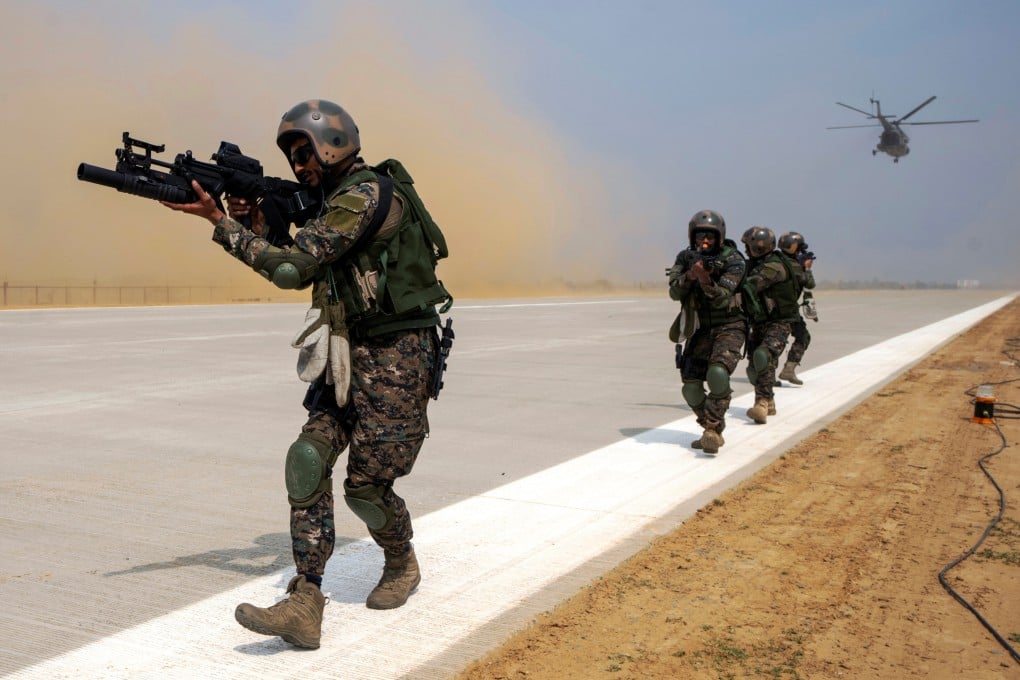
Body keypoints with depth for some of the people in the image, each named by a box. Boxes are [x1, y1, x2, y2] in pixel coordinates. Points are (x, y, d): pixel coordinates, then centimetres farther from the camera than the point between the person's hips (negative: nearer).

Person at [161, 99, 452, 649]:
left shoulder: (366, 193, -17)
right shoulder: (339, 199, 15)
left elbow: (294, 268, -21)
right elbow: (307, 269, 22)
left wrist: (217, 220, -14)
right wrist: (258, 225, 7)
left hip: (394, 360, -9)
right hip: (350, 357, 9)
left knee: (366, 485, -2)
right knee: (308, 460, -5)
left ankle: (402, 565, 30)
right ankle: (304, 607, -5)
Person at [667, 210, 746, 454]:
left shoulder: (733, 261, -13)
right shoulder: (686, 258, 0)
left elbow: (722, 299, -22)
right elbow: (675, 292, -12)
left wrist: (706, 281, -40)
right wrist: (690, 275, -30)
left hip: (728, 327, -5)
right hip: (699, 329, 5)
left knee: (718, 374, -28)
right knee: (691, 386, 0)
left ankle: (713, 430, -19)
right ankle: (713, 431, 18)